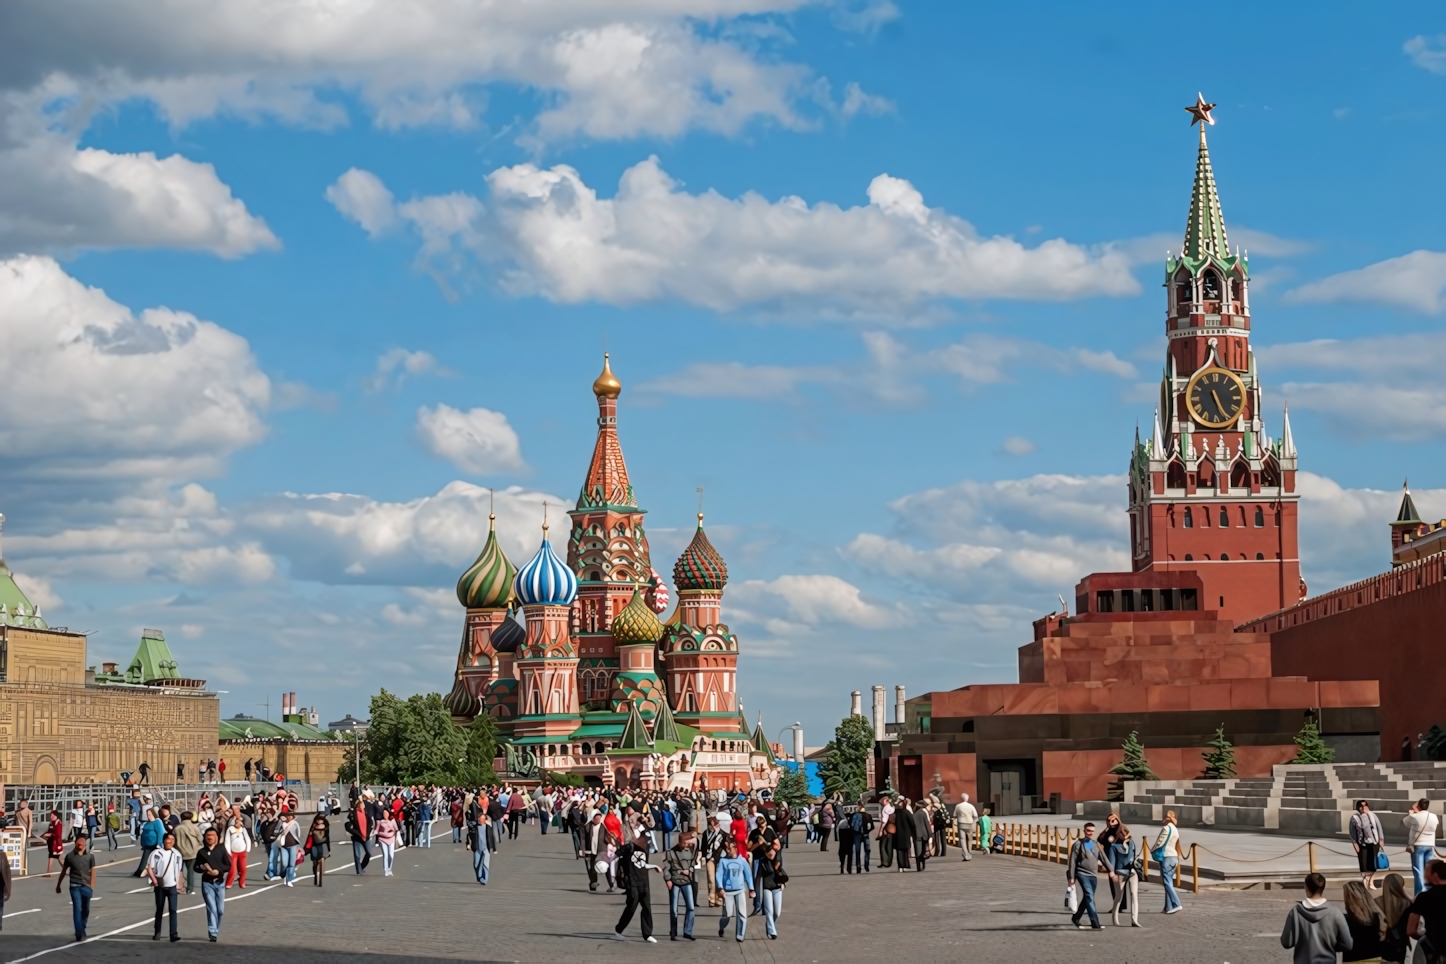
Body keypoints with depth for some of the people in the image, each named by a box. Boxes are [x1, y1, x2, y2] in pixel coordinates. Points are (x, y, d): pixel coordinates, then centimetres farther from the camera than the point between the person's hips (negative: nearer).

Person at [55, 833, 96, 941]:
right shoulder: (70, 856, 2)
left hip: (86, 886, 2)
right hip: (75, 886, -2)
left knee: (85, 910, 10)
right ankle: (79, 933, -14)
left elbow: (93, 871, 3)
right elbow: (64, 871, 11)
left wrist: (92, 887, -4)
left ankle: (82, 930, 29)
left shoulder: (90, 856, 3)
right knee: (77, 909, -10)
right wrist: (58, 885, 17)